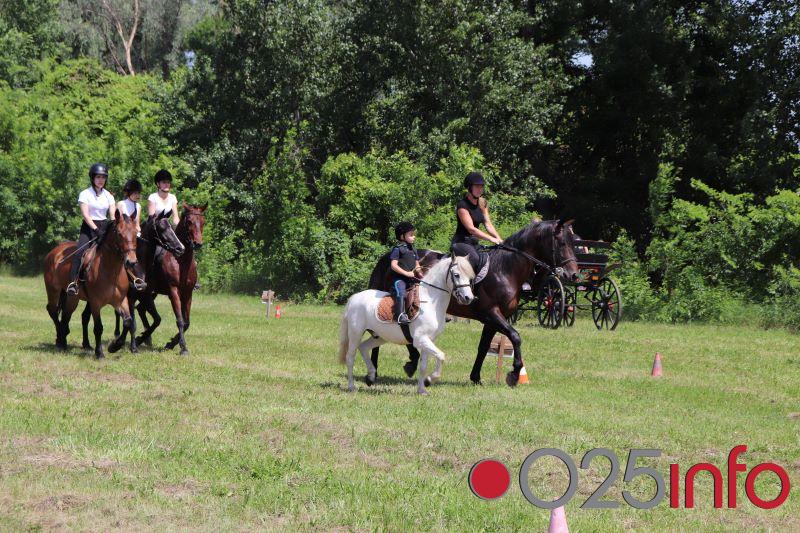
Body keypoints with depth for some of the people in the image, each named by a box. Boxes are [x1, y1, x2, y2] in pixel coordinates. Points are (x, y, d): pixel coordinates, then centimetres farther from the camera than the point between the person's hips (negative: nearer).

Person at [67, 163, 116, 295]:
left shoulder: (108, 196, 12)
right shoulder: (85, 194, -1)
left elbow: (113, 215, 3)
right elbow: (85, 215, -11)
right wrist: (96, 229, -23)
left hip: (104, 228, 4)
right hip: (89, 228, -4)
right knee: (80, 252, -26)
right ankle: (73, 282, -29)